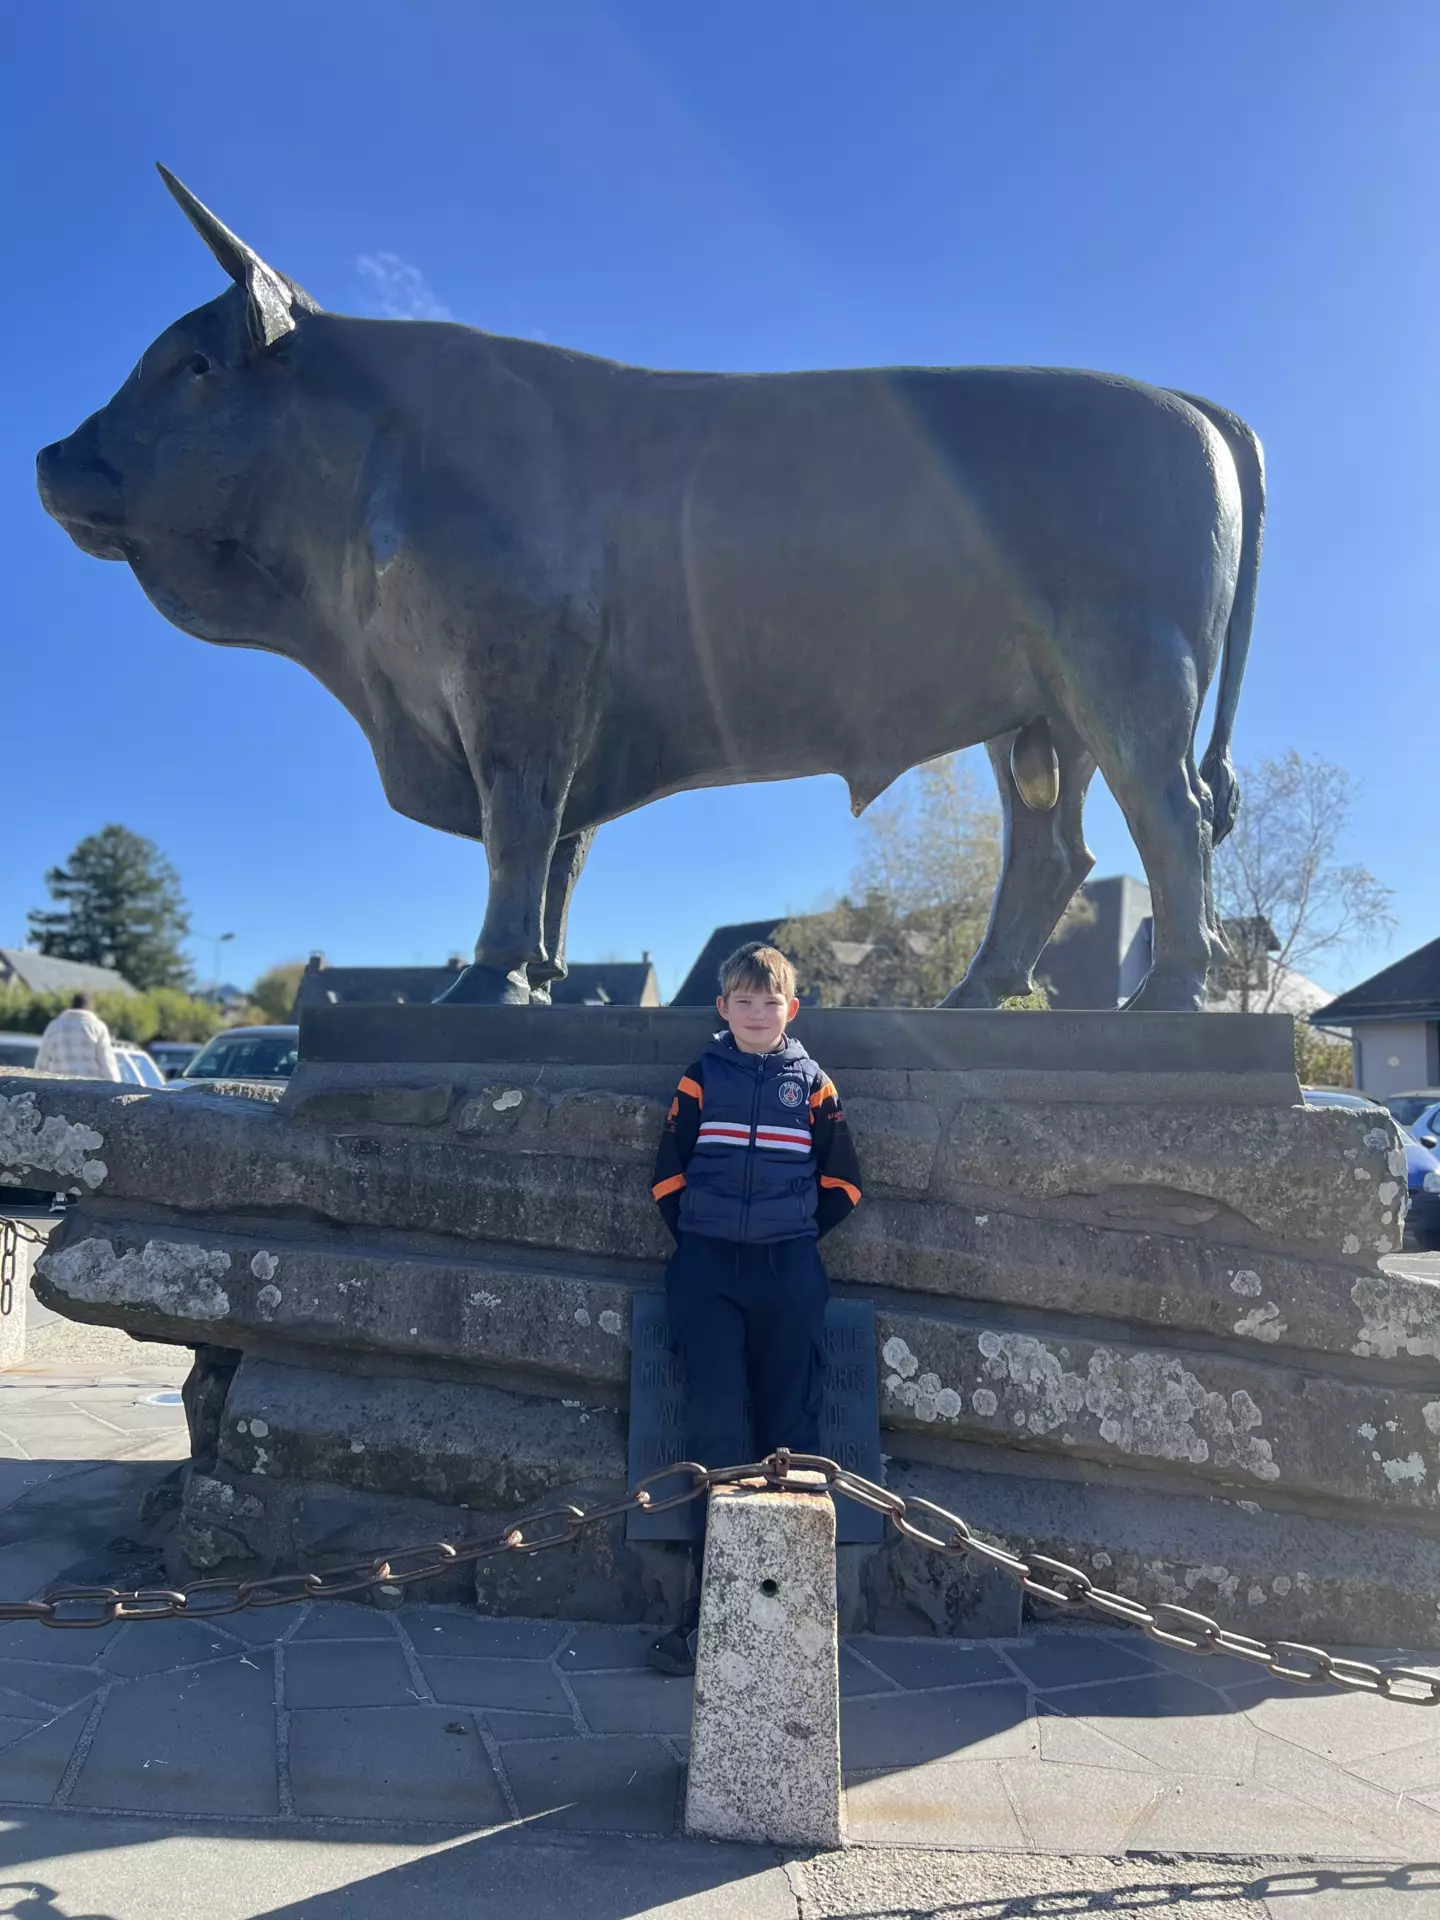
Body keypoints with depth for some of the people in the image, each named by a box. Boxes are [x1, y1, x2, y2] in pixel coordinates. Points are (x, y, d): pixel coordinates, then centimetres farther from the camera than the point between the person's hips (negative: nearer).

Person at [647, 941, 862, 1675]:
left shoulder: (813, 1084, 6)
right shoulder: (700, 1079, 5)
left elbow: (841, 1179, 10)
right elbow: (669, 1172, 7)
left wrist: (803, 1231, 5)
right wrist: (694, 1238, 3)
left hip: (788, 1270, 1)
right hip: (707, 1270, 0)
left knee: (791, 1425, 3)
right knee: (716, 1425, -4)